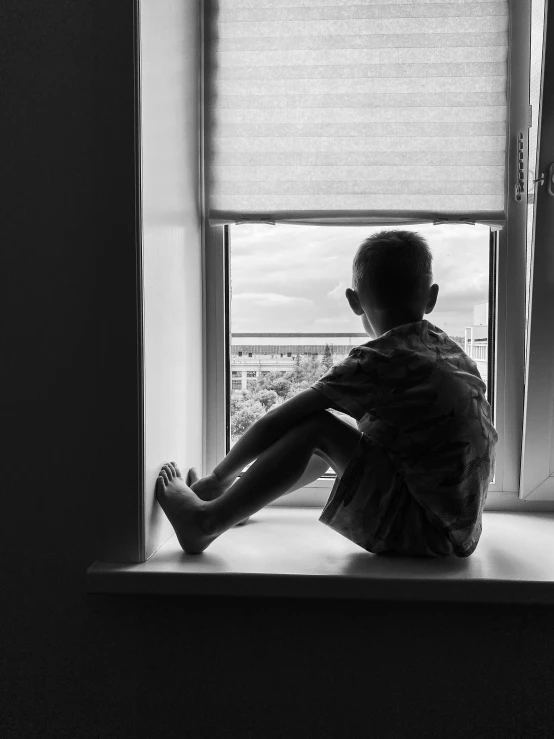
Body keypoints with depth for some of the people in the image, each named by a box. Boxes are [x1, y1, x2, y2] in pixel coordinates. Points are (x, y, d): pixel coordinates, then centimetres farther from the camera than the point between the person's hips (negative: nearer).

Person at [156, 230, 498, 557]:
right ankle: (230, 500, 30)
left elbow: (275, 423, -16)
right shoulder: (452, 351, 6)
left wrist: (219, 477, 1)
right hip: (460, 530, 8)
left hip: (427, 532, -8)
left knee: (316, 427, -12)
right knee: (335, 435, 16)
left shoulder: (375, 361, -18)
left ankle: (207, 521, -1)